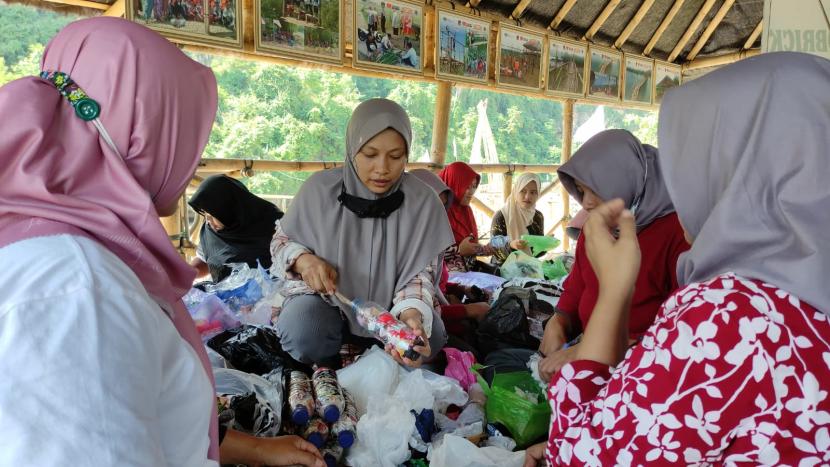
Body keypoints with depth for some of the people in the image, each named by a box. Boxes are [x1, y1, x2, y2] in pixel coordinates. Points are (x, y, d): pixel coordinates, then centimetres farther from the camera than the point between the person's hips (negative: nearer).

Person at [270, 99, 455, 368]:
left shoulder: (422, 201, -15)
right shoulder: (319, 189, -15)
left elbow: (419, 275, -14)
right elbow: (281, 240, 1)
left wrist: (412, 316, -37)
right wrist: (303, 260, -23)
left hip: (391, 306, 1)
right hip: (324, 298, -1)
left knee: (429, 336, -26)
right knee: (301, 331, -32)